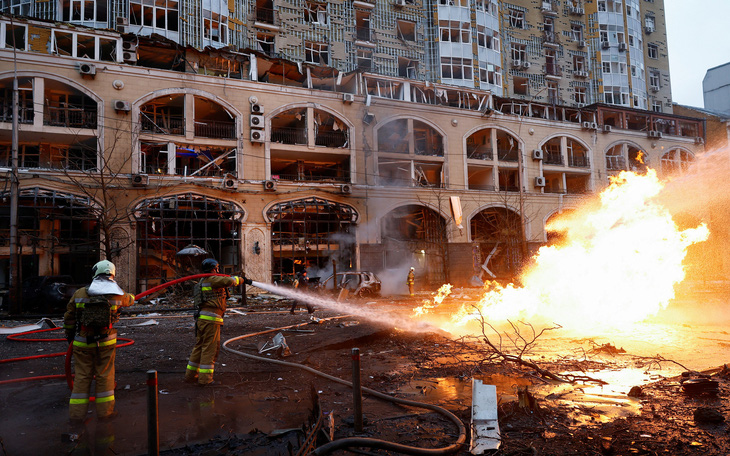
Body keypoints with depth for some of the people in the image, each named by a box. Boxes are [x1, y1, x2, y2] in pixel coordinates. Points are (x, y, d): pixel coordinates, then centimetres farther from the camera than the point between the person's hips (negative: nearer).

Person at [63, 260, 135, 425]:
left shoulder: (80, 293, -5)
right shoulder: (118, 294, -5)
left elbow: (69, 317, 4)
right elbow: (129, 300, 20)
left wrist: (69, 334, 22)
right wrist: (131, 296, 45)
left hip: (83, 343, 1)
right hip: (106, 342, 0)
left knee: (82, 377, 10)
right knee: (104, 376, 10)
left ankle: (77, 414, 16)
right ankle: (104, 411, 19)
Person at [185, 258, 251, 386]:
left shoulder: (202, 282, 22)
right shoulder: (212, 279, -9)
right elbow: (229, 281, -19)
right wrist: (242, 279, -4)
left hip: (201, 318, 10)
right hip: (210, 319, -9)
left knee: (199, 346, 16)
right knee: (210, 348, -3)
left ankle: (190, 375, 21)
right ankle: (205, 378, 0)